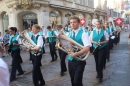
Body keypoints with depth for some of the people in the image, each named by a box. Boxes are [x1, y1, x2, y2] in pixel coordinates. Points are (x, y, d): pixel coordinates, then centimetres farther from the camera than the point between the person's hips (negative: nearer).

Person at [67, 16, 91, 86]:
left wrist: (76, 54, -29)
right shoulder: (69, 34, 6)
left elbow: (87, 48, -22)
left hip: (79, 61, -6)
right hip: (70, 60, 6)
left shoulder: (83, 34, -13)